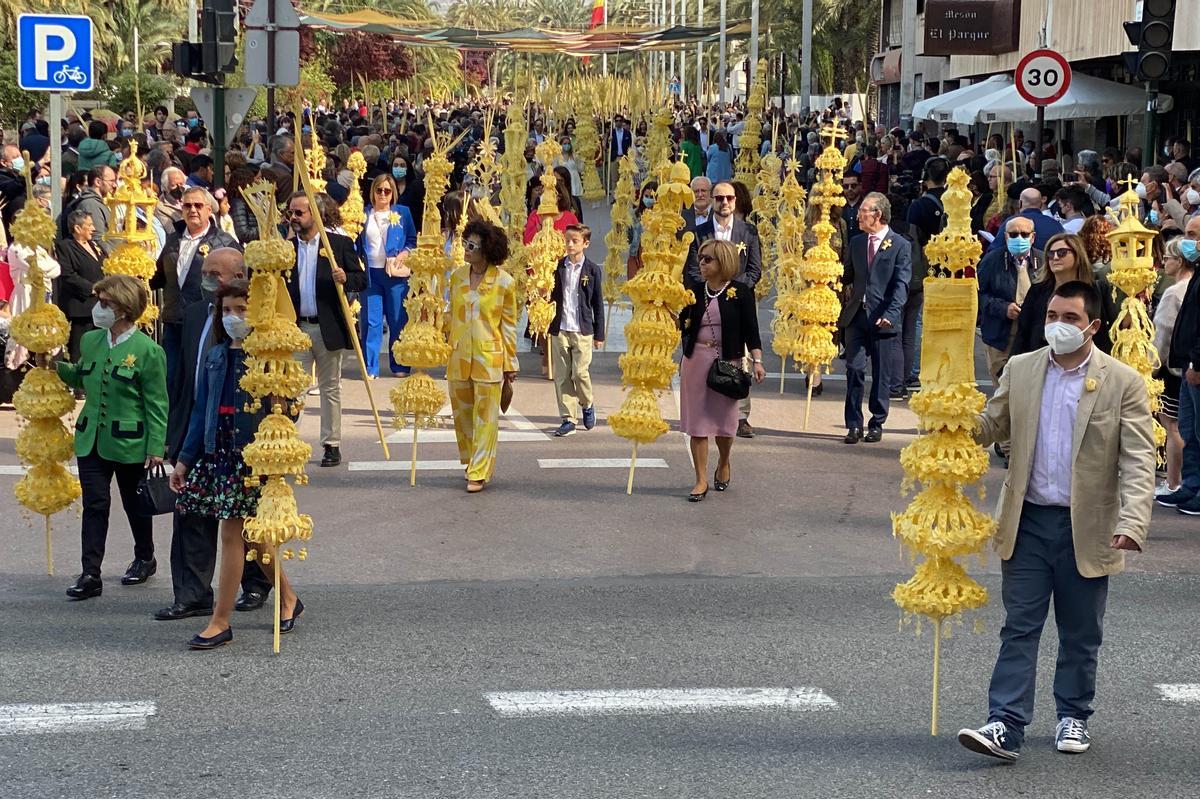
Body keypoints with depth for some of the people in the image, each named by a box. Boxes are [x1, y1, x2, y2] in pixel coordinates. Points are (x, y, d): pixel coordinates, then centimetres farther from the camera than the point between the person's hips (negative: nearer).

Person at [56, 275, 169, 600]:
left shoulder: (147, 350, -13)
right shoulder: (90, 341, 4)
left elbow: (156, 403, -10)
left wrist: (156, 448, -11)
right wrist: (56, 364, 5)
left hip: (129, 443, -4)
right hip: (91, 439, 4)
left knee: (135, 504, 13)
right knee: (95, 505, -1)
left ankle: (144, 559, 35)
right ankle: (90, 575, -1)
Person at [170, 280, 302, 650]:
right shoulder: (216, 356, 11)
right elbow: (202, 410, 14)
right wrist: (185, 459, 12)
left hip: (251, 454, -7)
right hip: (217, 450, 7)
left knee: (232, 533, -5)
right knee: (250, 534, 15)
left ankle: (220, 622, 2)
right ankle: (288, 598, 32)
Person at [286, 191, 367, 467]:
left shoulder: (340, 244, 1)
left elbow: (361, 279, -1)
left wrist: (345, 279, -20)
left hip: (328, 328, -2)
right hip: (296, 328, 2)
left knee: (330, 388, 6)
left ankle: (332, 445, 13)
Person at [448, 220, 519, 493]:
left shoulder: (504, 282, -6)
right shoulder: (457, 276, 5)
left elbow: (508, 325, -2)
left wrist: (510, 364, 0)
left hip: (489, 358, -4)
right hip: (459, 357, 4)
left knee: (485, 419, -1)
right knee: (462, 415, 12)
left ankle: (479, 473, 4)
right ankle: (472, 463, 29)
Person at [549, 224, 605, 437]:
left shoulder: (593, 270, 0)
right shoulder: (557, 267, 5)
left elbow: (598, 304, 3)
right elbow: (552, 296, 14)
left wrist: (599, 335, 3)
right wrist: (544, 294, -8)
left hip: (582, 330, -3)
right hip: (560, 329, 3)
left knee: (580, 373, -8)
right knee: (562, 375, 2)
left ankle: (587, 405, 21)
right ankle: (568, 418, 10)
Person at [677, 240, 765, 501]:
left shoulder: (740, 292, -4)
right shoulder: (695, 290, 6)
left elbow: (751, 329, -6)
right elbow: (683, 324, 10)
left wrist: (757, 361, -14)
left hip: (728, 361, -3)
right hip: (696, 360, 3)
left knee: (724, 419, 7)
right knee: (696, 421, 0)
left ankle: (724, 464, 36)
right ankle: (701, 480, 5)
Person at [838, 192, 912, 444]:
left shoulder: (900, 246, -2)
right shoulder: (856, 243, 14)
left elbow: (901, 284, -10)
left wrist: (891, 314, -21)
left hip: (881, 319, -3)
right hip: (855, 316, 4)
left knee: (881, 373, 4)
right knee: (854, 369, -3)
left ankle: (877, 424, 15)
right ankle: (854, 425, 1)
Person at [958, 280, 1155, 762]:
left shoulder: (1122, 383, -6)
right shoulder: (1020, 370, 5)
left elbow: (1138, 462, -11)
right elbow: (991, 426, 12)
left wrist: (1131, 523, -24)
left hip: (1086, 528, -2)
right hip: (1028, 522, 2)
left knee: (1080, 633, 12)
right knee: (1019, 628, 0)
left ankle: (1073, 717, 29)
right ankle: (1005, 726, -1)